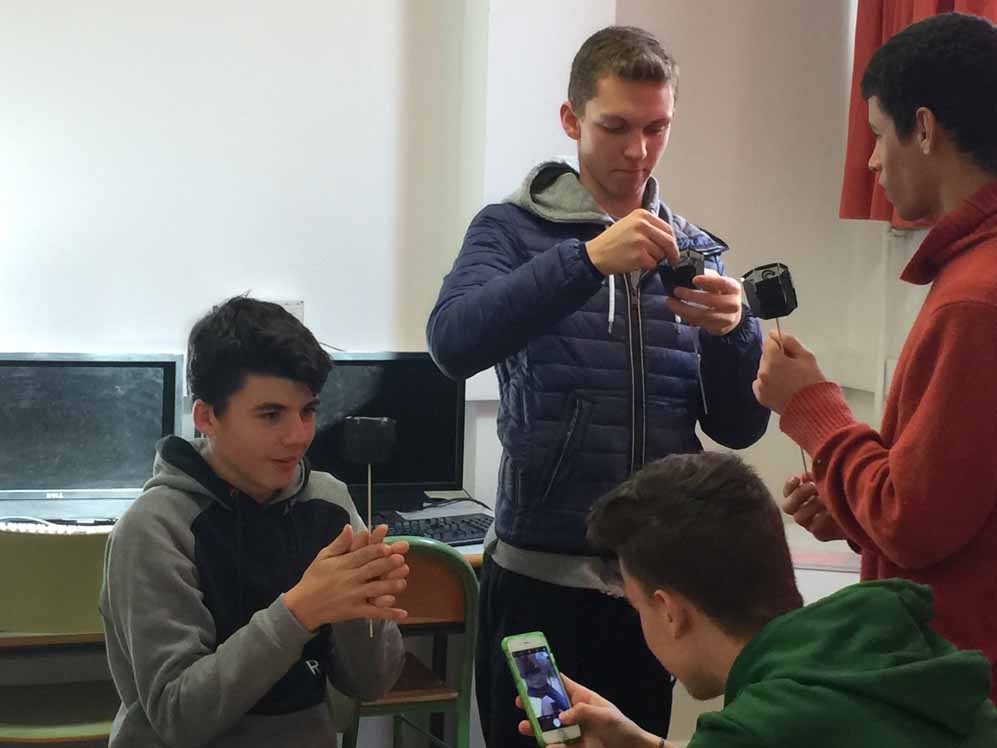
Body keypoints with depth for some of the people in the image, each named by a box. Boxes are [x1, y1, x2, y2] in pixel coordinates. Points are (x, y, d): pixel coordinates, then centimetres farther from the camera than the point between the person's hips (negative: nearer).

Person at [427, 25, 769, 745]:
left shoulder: (697, 251, 9)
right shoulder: (513, 230, -1)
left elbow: (738, 428, 6)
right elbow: (454, 342, -21)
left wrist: (734, 330, -14)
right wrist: (588, 259, -30)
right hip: (540, 574, -3)